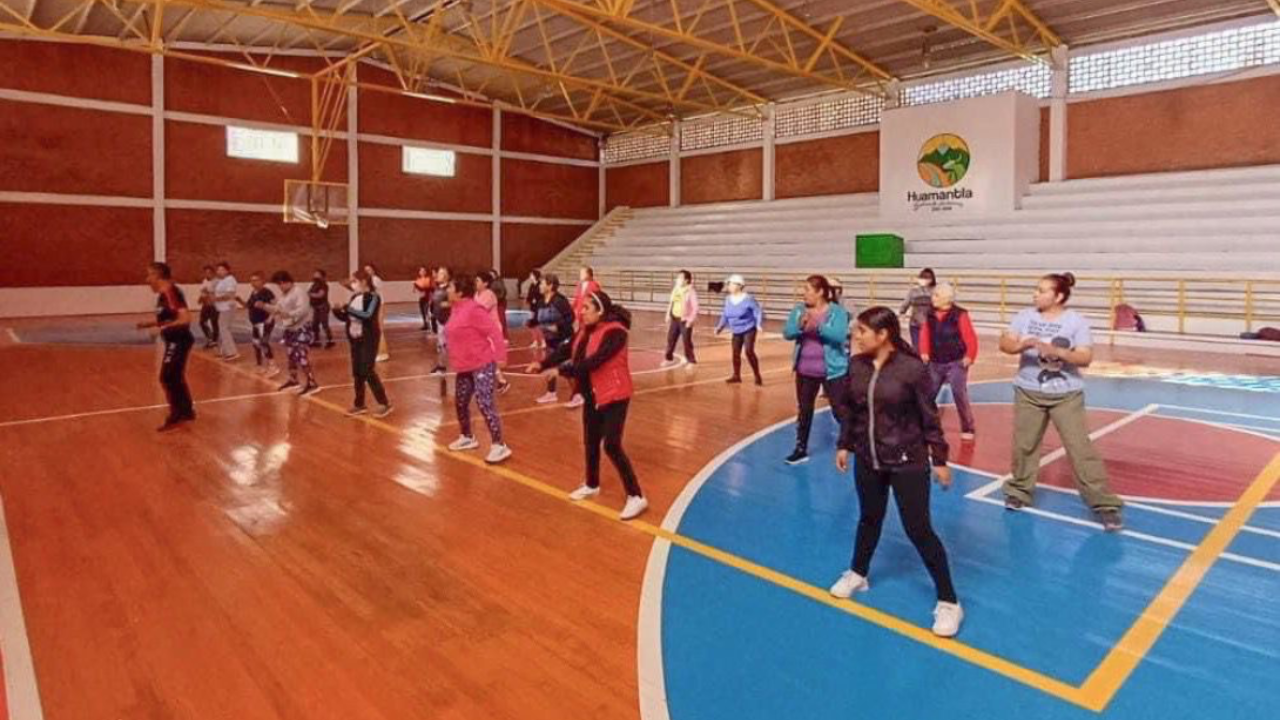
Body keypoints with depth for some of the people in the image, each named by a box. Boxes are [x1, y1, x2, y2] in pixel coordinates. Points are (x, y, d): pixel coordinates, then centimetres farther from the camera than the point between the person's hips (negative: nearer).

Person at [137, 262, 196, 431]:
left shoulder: (170, 292, -20)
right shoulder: (164, 293, 10)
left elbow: (185, 318, -29)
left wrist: (162, 328, -28)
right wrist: (148, 323, 10)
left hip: (179, 341, -10)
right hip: (175, 341, 10)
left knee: (167, 378, -6)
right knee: (175, 377, 18)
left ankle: (175, 417, 2)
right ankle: (187, 411, 28)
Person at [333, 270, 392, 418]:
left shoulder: (373, 297, -12)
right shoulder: (354, 298, 9)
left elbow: (368, 315, -27)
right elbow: (346, 317, 13)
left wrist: (349, 308, -27)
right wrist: (337, 311, -5)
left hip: (369, 339, -7)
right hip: (355, 339, 7)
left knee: (368, 371, -9)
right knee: (357, 372, 11)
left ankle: (384, 403, 0)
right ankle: (359, 404, 22)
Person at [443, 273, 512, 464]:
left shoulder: (473, 310, -20)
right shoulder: (456, 309, 8)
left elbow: (494, 331, -22)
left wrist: (499, 357, -22)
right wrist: (455, 358, 18)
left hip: (482, 364, -10)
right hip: (465, 366, 10)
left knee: (485, 403, -14)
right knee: (460, 401, 19)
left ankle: (499, 446, -8)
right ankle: (467, 438, 38)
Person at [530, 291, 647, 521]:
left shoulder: (614, 332, -23)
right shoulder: (586, 331, 5)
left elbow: (594, 361, -31)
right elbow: (566, 349, 1)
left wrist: (561, 370, -31)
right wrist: (543, 364, -13)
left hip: (614, 396, -9)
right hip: (592, 396, 9)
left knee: (612, 446, -11)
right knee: (591, 442, 18)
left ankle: (636, 497, -1)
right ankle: (592, 485, 39)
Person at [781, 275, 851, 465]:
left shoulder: (837, 311, -11)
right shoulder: (799, 310, 1)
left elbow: (840, 336, -24)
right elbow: (787, 333, -8)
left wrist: (818, 327, -36)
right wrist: (800, 326, -28)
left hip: (832, 371, -4)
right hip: (805, 371, 5)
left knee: (841, 411, 3)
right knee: (804, 410, 14)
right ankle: (801, 449, 27)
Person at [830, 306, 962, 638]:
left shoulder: (912, 368, -17)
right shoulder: (856, 365, -3)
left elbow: (930, 417, -10)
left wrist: (940, 460, -6)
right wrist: (844, 446, 13)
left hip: (908, 462, -5)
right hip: (867, 459, 5)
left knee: (919, 530, 0)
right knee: (869, 518, 21)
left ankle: (949, 602, 16)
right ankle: (857, 574, 43)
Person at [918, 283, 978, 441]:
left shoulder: (960, 315, -13)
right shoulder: (931, 315, 4)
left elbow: (970, 338, -14)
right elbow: (925, 334, 11)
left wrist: (970, 357, -16)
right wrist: (924, 353, 2)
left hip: (956, 364, -5)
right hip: (935, 363, 5)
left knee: (960, 396, -4)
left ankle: (967, 429, 11)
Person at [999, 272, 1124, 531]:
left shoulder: (1076, 321, -8)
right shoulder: (1025, 316, -1)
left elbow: (1086, 358, -14)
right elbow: (1005, 344, -8)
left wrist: (1056, 351, -30)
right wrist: (1023, 345, -29)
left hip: (1066, 395, -2)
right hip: (1029, 393, 3)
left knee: (1081, 448, -5)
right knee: (1023, 445, 10)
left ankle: (1105, 504, 3)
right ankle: (1019, 491, 29)